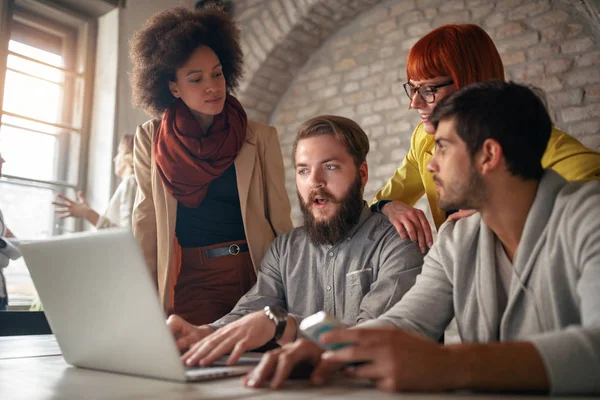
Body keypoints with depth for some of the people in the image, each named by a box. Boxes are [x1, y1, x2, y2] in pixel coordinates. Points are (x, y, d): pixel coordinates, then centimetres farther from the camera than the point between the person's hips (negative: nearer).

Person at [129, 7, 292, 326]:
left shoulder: (261, 138, -1)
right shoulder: (150, 139, 2)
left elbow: (280, 218, 1)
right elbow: (146, 220, 2)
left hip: (255, 274, 0)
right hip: (187, 279, 1)